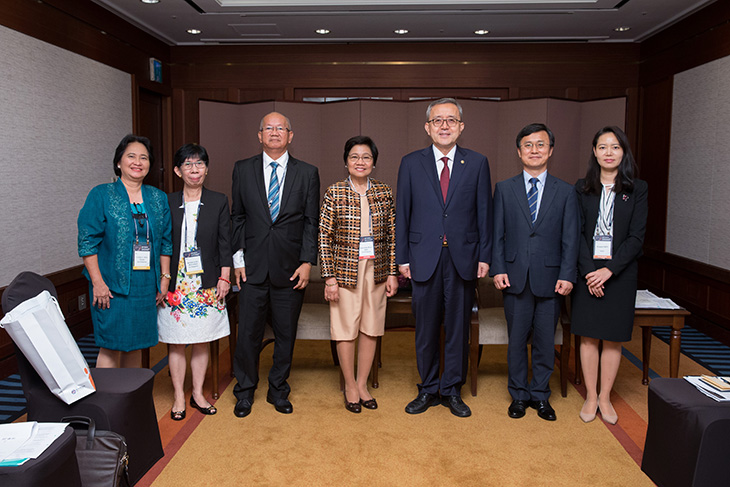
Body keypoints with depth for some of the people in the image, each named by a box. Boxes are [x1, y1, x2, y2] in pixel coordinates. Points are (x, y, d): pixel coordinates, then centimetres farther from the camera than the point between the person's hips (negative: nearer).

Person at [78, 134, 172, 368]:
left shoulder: (159, 198, 9)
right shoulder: (101, 195, -3)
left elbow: (165, 242, 12)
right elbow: (87, 242, -7)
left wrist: (165, 278, 6)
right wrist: (98, 282, -13)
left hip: (146, 286, 4)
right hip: (112, 286, -4)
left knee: (136, 344, 12)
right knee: (111, 347, -1)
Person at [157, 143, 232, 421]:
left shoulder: (219, 202, 3)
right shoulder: (167, 203, 3)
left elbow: (225, 243, 3)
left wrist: (224, 277, -3)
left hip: (207, 284, 0)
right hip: (176, 284, 0)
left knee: (202, 341, 9)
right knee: (176, 342, 5)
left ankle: (197, 393, 23)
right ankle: (178, 396, 19)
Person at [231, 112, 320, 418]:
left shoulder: (307, 173, 4)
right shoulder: (243, 170, 6)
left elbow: (311, 221, 2)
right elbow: (237, 217, 8)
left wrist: (307, 262, -5)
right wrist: (237, 258, 1)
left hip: (290, 268, 0)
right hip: (253, 266, 0)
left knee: (286, 333, 9)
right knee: (248, 332, 5)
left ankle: (278, 390, 27)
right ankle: (245, 391, 25)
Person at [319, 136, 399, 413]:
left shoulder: (383, 192, 4)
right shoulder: (335, 193, -3)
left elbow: (392, 235, 7)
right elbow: (325, 237, -4)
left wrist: (392, 273, 3)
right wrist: (329, 277, -9)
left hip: (376, 271, 3)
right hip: (345, 271, -3)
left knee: (371, 328, 9)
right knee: (346, 329, 5)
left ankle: (363, 385, 26)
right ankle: (350, 387, 22)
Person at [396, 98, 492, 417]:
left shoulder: (477, 163, 5)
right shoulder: (411, 163, 5)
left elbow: (484, 213, 5)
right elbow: (402, 213, 4)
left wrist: (484, 256, 0)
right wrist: (402, 257, 0)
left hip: (463, 259, 0)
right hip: (424, 259, 0)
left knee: (458, 327, 9)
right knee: (426, 329, 9)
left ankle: (452, 391, 25)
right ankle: (428, 390, 25)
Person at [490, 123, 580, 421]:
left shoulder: (565, 192, 6)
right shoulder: (504, 189, 7)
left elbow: (571, 238, 2)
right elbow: (497, 234, 4)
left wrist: (567, 275, -7)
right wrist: (498, 269, -6)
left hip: (550, 278, 0)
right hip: (515, 277, 0)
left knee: (545, 340, 9)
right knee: (517, 339, 8)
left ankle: (540, 395, 26)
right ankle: (518, 394, 24)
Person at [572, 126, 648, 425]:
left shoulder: (637, 190, 2)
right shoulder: (582, 189, 4)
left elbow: (636, 237, -4)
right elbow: (577, 233, -1)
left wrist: (609, 269, -15)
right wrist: (588, 270, -13)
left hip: (620, 273, 0)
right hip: (587, 271, 1)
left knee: (613, 338, 6)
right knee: (588, 336, 5)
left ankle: (605, 397, 21)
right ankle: (590, 397, 18)